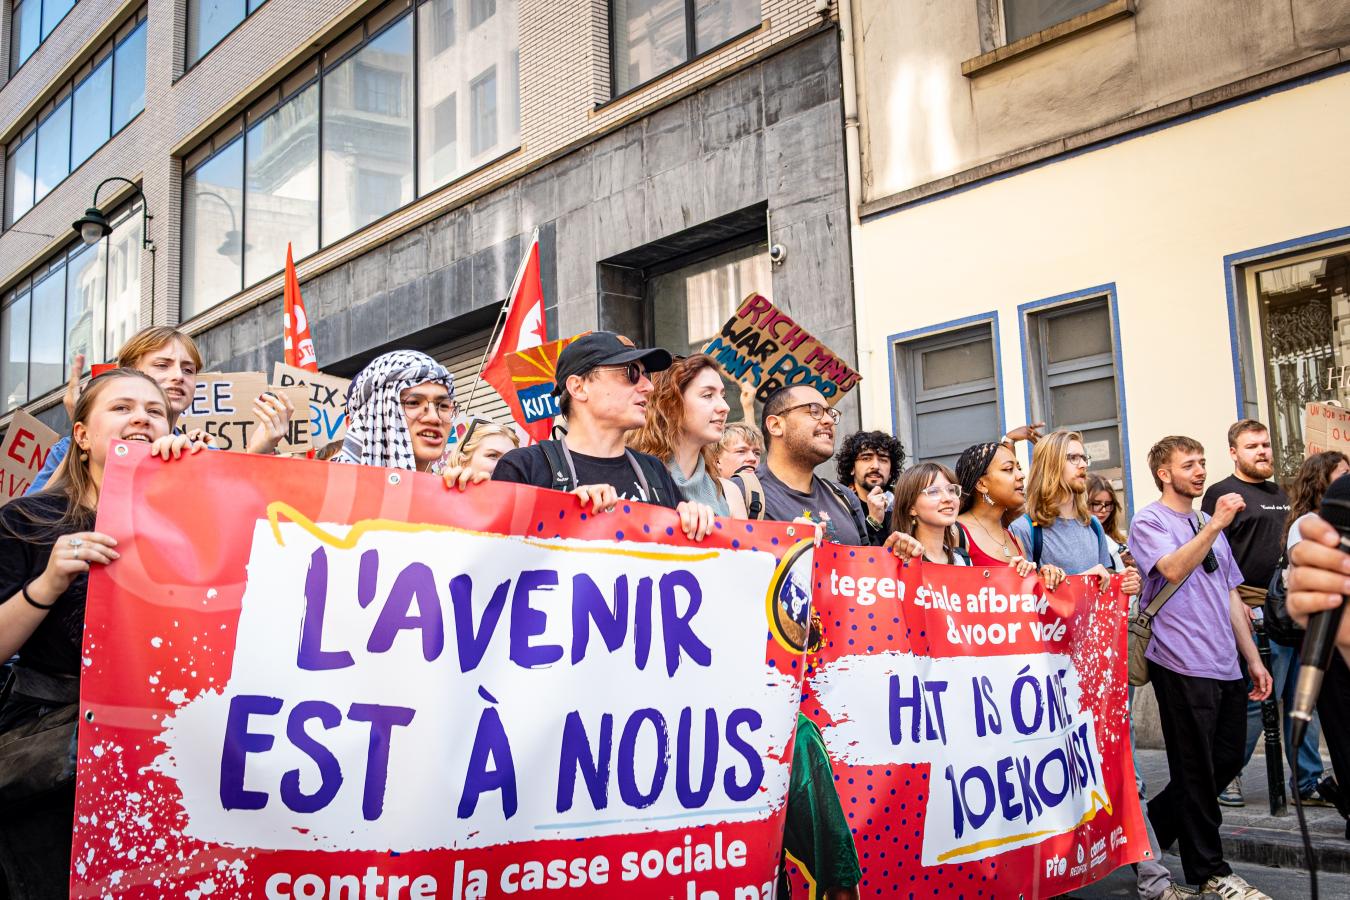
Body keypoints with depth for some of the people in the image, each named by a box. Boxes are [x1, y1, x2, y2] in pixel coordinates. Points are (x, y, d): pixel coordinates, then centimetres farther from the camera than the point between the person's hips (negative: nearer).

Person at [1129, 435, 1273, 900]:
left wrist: (1253, 659, 17)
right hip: (1184, 666, -8)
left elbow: (1231, 596, 21)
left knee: (1228, 761, 12)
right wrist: (1215, 525, -21)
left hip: (1227, 668, 8)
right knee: (1197, 771, 1)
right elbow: (1173, 569, -21)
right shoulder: (1149, 521, -3)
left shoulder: (1210, 525, 20)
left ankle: (1153, 825, 28)